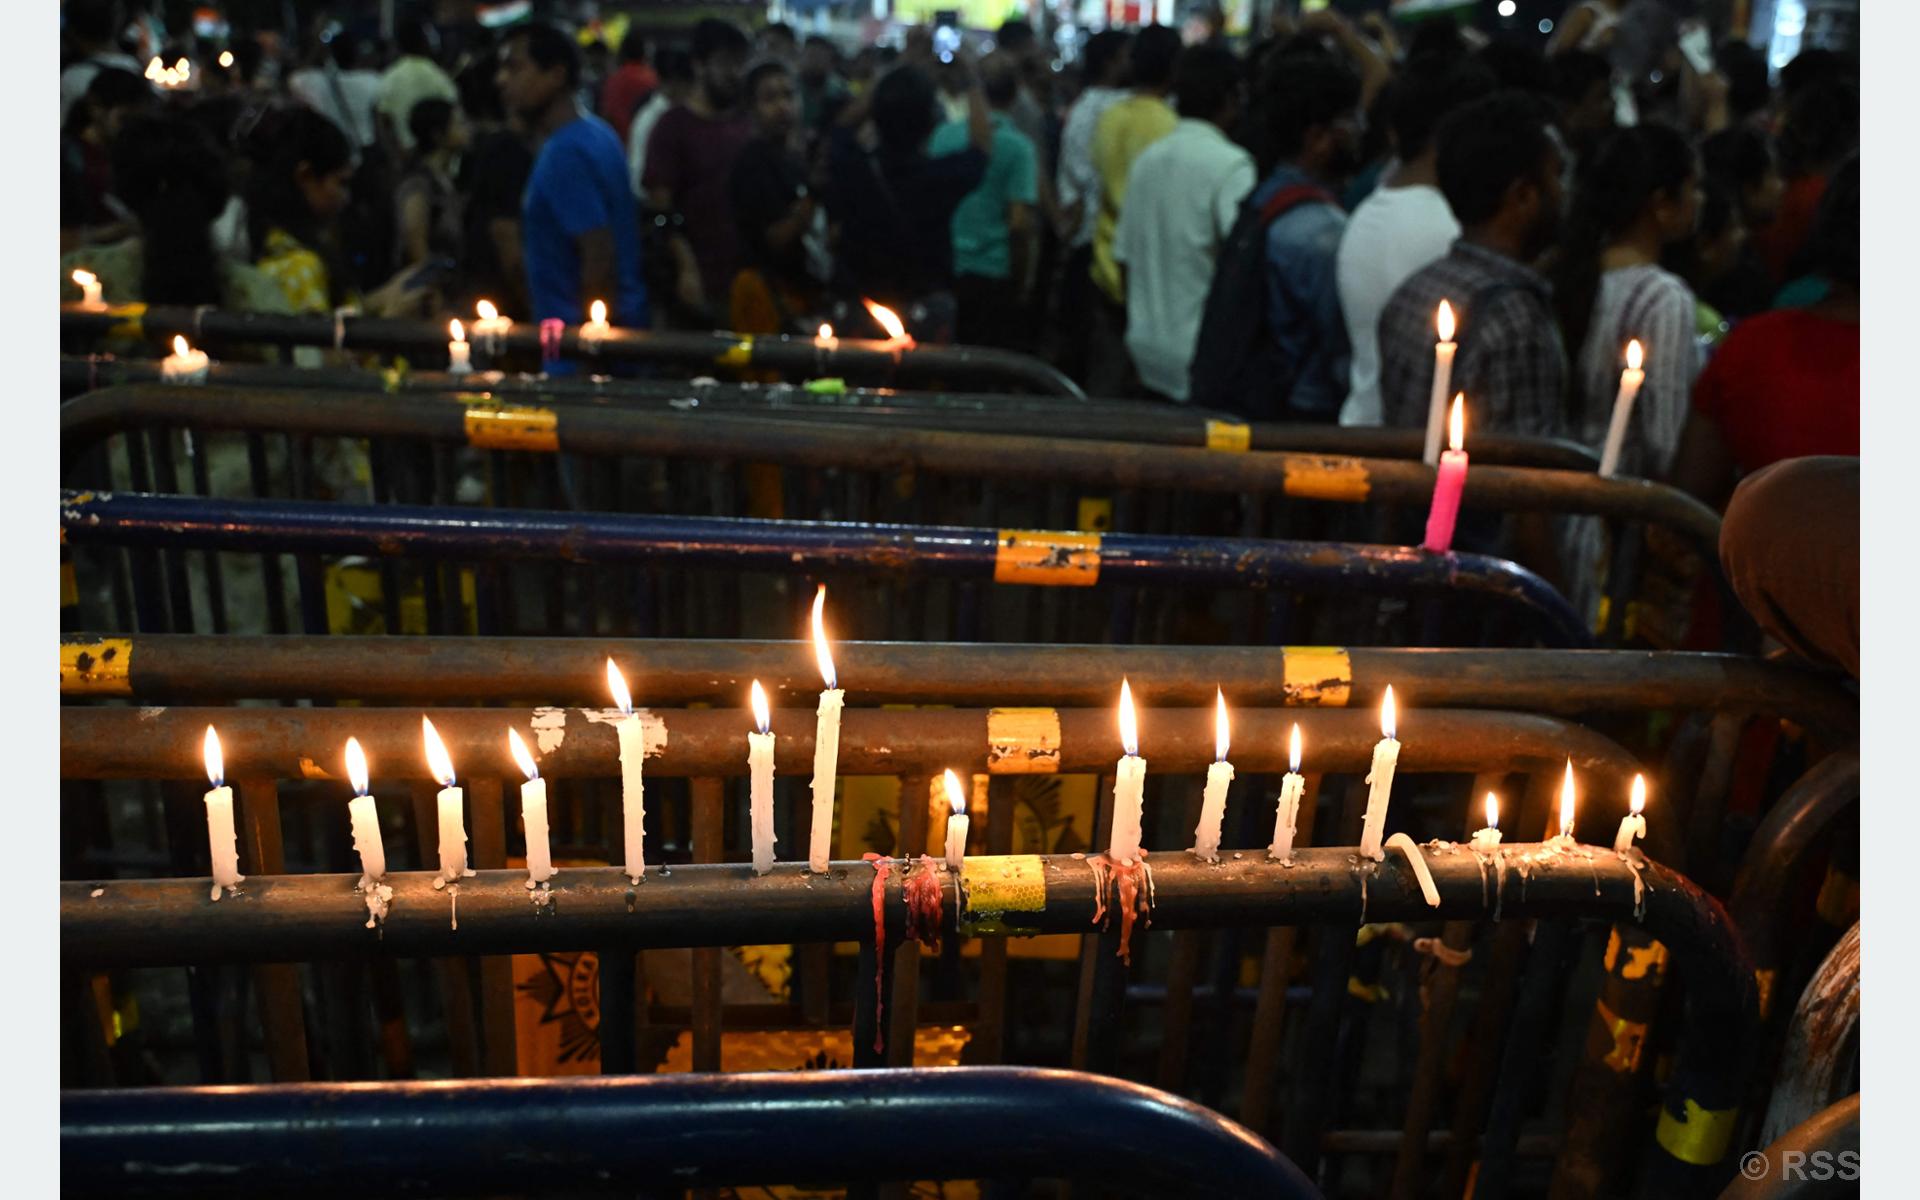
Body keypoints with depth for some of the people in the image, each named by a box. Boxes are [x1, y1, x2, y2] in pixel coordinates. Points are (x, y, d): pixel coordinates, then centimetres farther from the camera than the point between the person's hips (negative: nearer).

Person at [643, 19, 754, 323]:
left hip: (747, 277, 4)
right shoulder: (674, 126, -2)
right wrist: (686, 267, -20)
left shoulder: (747, 126, 10)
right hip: (701, 285, -4)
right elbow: (660, 208, -8)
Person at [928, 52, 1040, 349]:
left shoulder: (944, 134, 0)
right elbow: (1019, 224, -15)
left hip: (946, 270, 4)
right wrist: (1023, 281, -3)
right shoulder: (1019, 147, -12)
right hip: (996, 275, -4)